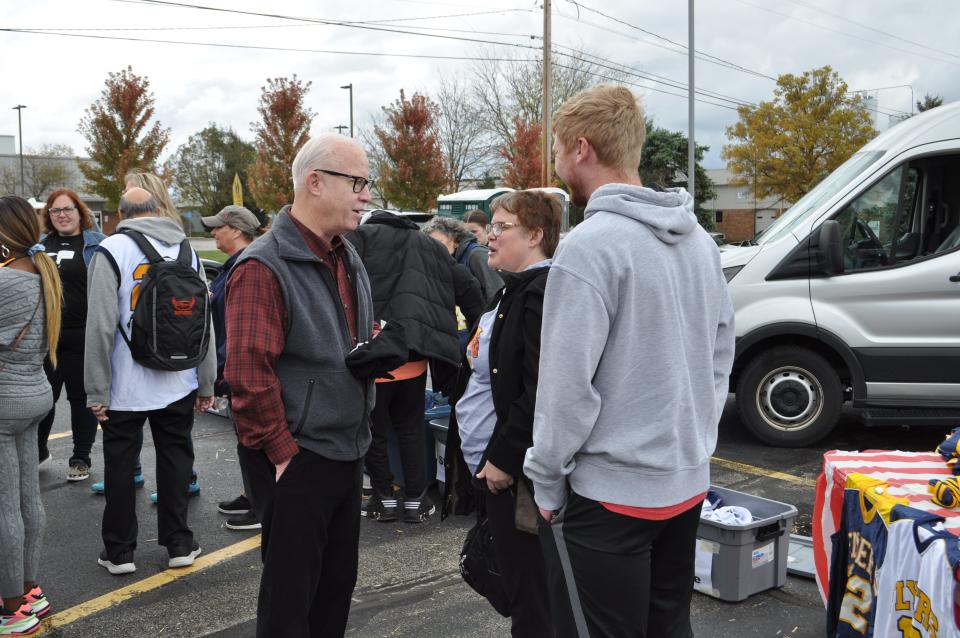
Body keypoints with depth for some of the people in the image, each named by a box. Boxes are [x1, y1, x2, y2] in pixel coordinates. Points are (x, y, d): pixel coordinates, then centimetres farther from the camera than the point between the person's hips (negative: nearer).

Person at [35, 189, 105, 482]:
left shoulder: (96, 244, -3)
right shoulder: (39, 245, 13)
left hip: (81, 336, -4)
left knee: (82, 397, 6)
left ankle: (81, 458, 18)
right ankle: (38, 449, 31)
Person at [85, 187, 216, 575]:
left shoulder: (112, 250, -9)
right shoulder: (187, 251, 5)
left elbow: (101, 325, -13)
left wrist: (97, 390, -8)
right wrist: (206, 384, 12)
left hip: (125, 387, -3)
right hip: (178, 384, 3)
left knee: (120, 466, 9)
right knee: (175, 460, 13)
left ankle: (119, 551, 18)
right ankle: (179, 544, 20)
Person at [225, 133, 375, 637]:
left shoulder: (348, 259, 9)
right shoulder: (264, 267, -18)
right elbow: (248, 375, -22)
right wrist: (283, 453, -17)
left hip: (348, 452, 8)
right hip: (296, 461, -8)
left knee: (338, 582, 20)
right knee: (289, 595, 6)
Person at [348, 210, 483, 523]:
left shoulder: (361, 236, 7)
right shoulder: (430, 245, 21)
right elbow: (467, 288, 20)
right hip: (415, 353, 4)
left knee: (373, 428, 12)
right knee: (411, 428, 19)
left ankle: (385, 499, 21)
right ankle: (415, 500, 21)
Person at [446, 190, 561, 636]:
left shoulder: (542, 293, -18)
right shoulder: (514, 289, 14)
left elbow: (539, 391, -25)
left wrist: (504, 457, -21)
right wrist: (482, 456, 16)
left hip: (513, 469, -10)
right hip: (486, 460, 10)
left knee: (526, 586, 3)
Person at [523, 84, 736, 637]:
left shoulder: (590, 245, -19)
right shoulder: (698, 238, 6)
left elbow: (568, 384, -21)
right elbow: (721, 353, 11)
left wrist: (547, 481, -9)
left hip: (609, 493, -8)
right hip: (688, 482, 8)